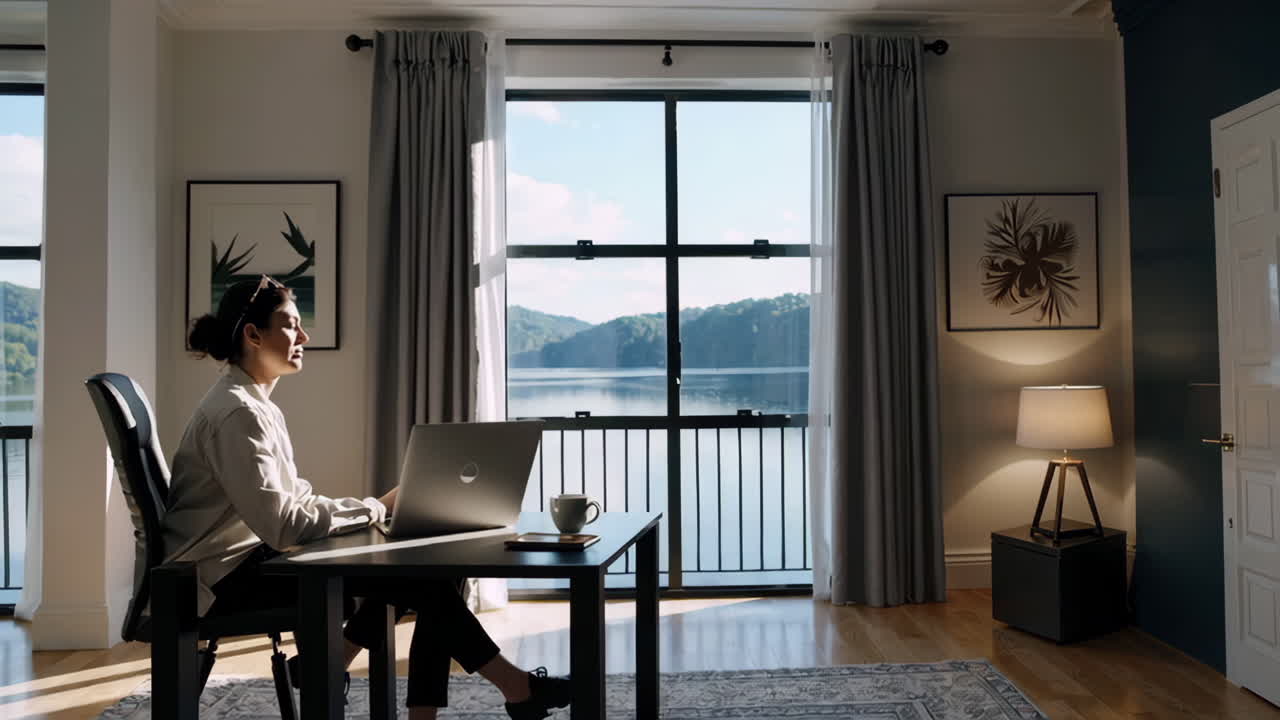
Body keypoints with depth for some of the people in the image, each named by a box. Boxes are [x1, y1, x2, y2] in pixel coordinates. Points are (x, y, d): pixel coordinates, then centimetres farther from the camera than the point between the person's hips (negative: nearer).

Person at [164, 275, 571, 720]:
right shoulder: (237, 413, -20)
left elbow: (292, 497, 10)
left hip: (250, 560, 9)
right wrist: (377, 508, -18)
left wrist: (373, 510, -5)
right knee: (418, 576, -14)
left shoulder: (255, 405, 10)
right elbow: (284, 524, -26)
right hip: (227, 580, -9)